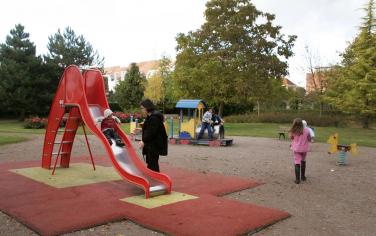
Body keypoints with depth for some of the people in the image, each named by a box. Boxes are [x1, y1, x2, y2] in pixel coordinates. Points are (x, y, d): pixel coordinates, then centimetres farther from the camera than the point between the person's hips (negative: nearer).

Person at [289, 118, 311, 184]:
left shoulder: (293, 131, -12)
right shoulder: (306, 130, -12)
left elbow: (291, 138, 4)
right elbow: (309, 139, -4)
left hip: (296, 149, -1)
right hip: (304, 148, 2)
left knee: (297, 163, 1)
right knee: (303, 161, 22)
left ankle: (297, 179, -3)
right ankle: (303, 176, 34)